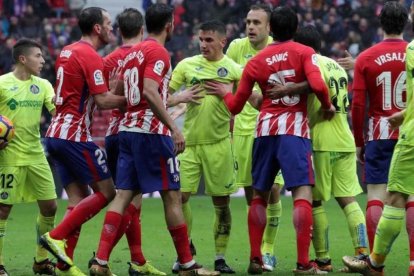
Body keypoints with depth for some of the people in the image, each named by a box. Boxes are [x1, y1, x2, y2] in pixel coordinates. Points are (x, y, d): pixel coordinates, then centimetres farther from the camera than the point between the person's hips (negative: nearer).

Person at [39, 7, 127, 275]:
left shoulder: (67, 52, 15)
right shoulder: (91, 57, -12)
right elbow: (103, 100, -18)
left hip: (57, 133, 9)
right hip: (75, 135, -9)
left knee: (78, 198, 9)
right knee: (106, 192, -3)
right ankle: (57, 236, -11)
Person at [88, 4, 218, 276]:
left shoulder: (133, 52, 16)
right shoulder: (158, 52, -10)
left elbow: (119, 92, 22)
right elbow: (150, 92, -22)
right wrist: (174, 127, -24)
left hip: (128, 128, 8)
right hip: (152, 131, -8)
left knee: (124, 195, 4)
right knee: (172, 195, -1)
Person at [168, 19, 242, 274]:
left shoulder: (233, 69, 0)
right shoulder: (187, 65, 6)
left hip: (218, 142, -1)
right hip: (189, 141, 1)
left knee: (222, 201, 2)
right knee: (180, 196, -4)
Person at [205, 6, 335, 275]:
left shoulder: (256, 61, 9)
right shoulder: (304, 53, -1)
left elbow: (236, 106, 13)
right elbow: (317, 85, -18)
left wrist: (224, 92, 33)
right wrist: (327, 106, 0)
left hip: (265, 129, 4)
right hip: (294, 128, -4)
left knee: (259, 195, 15)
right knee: (302, 193, -8)